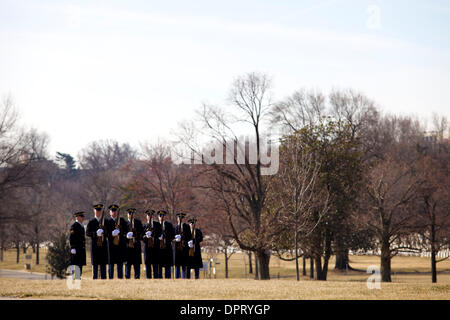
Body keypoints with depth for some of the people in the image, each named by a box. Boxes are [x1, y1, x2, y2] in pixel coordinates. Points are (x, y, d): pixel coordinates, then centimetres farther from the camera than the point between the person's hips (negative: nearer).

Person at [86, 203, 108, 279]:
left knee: (103, 264, 2)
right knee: (95, 264, -2)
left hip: (103, 245, 2)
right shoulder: (91, 222, 5)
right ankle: (95, 278, 1)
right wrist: (96, 233, -19)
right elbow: (87, 233, -3)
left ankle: (103, 278, 5)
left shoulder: (105, 221, 11)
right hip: (95, 245, -2)